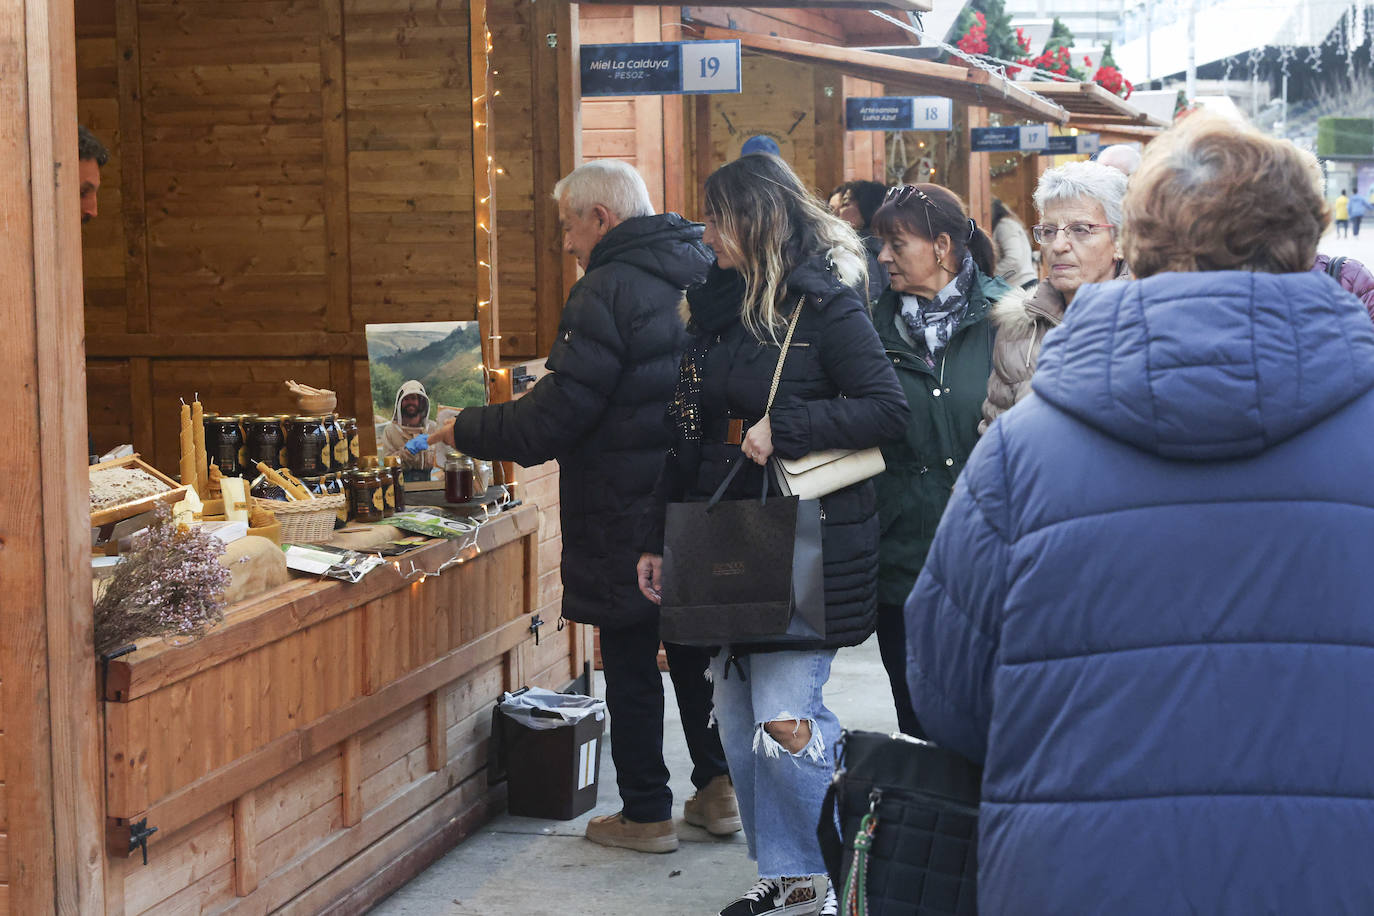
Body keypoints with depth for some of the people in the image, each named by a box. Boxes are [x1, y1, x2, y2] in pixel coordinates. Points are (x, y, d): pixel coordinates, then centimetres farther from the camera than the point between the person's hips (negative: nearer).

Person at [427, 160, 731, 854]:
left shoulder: (609, 290, -18)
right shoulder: (700, 272, 8)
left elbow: (556, 414, -20)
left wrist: (467, 431, -5)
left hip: (627, 511, -8)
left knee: (629, 662, 4)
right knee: (694, 641, 18)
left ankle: (645, 814, 12)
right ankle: (719, 790, 24)